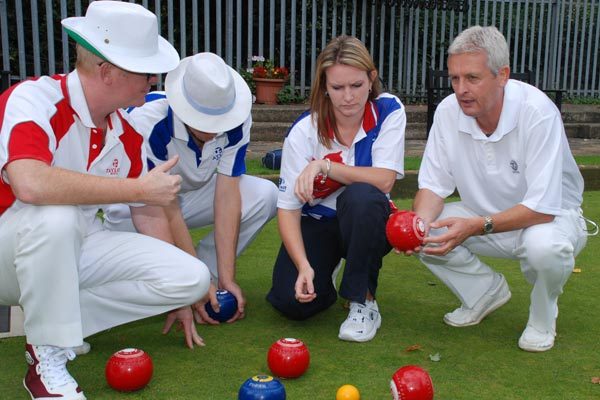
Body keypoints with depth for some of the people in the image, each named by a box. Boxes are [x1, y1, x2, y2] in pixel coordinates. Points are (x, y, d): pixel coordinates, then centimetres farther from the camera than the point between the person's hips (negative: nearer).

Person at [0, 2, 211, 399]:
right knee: (55, 216, -39)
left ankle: (48, 320, -4)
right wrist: (138, 189, -32)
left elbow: (149, 213, 8)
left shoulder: (126, 132, -1)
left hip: (80, 250, 6)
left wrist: (176, 296, 11)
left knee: (193, 279, -11)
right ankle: (48, 357, -18)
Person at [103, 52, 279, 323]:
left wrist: (226, 277, -28)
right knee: (124, 217, -39)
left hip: (194, 193, 4)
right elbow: (167, 211, -32)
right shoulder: (147, 123, -33)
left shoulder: (236, 121, -22)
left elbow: (227, 195, -23)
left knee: (265, 195, -21)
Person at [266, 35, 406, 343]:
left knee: (360, 196, -36)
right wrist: (304, 266, -31)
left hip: (366, 223, 0)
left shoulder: (389, 111, -14)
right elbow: (288, 208, -18)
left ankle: (363, 300, -16)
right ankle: (325, 271, 16)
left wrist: (324, 166, -29)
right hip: (317, 223, 0)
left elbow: (384, 180, -22)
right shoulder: (304, 131, -16)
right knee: (292, 301, -22)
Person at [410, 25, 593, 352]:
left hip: (551, 215, -4)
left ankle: (543, 315, -2)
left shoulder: (538, 112, -29)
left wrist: (477, 226, -41)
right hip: (484, 219, 5)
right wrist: (420, 222, -30)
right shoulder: (448, 111, -14)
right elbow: (434, 185, -8)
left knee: (545, 246, -39)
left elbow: (542, 208, -30)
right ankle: (486, 291, 9)